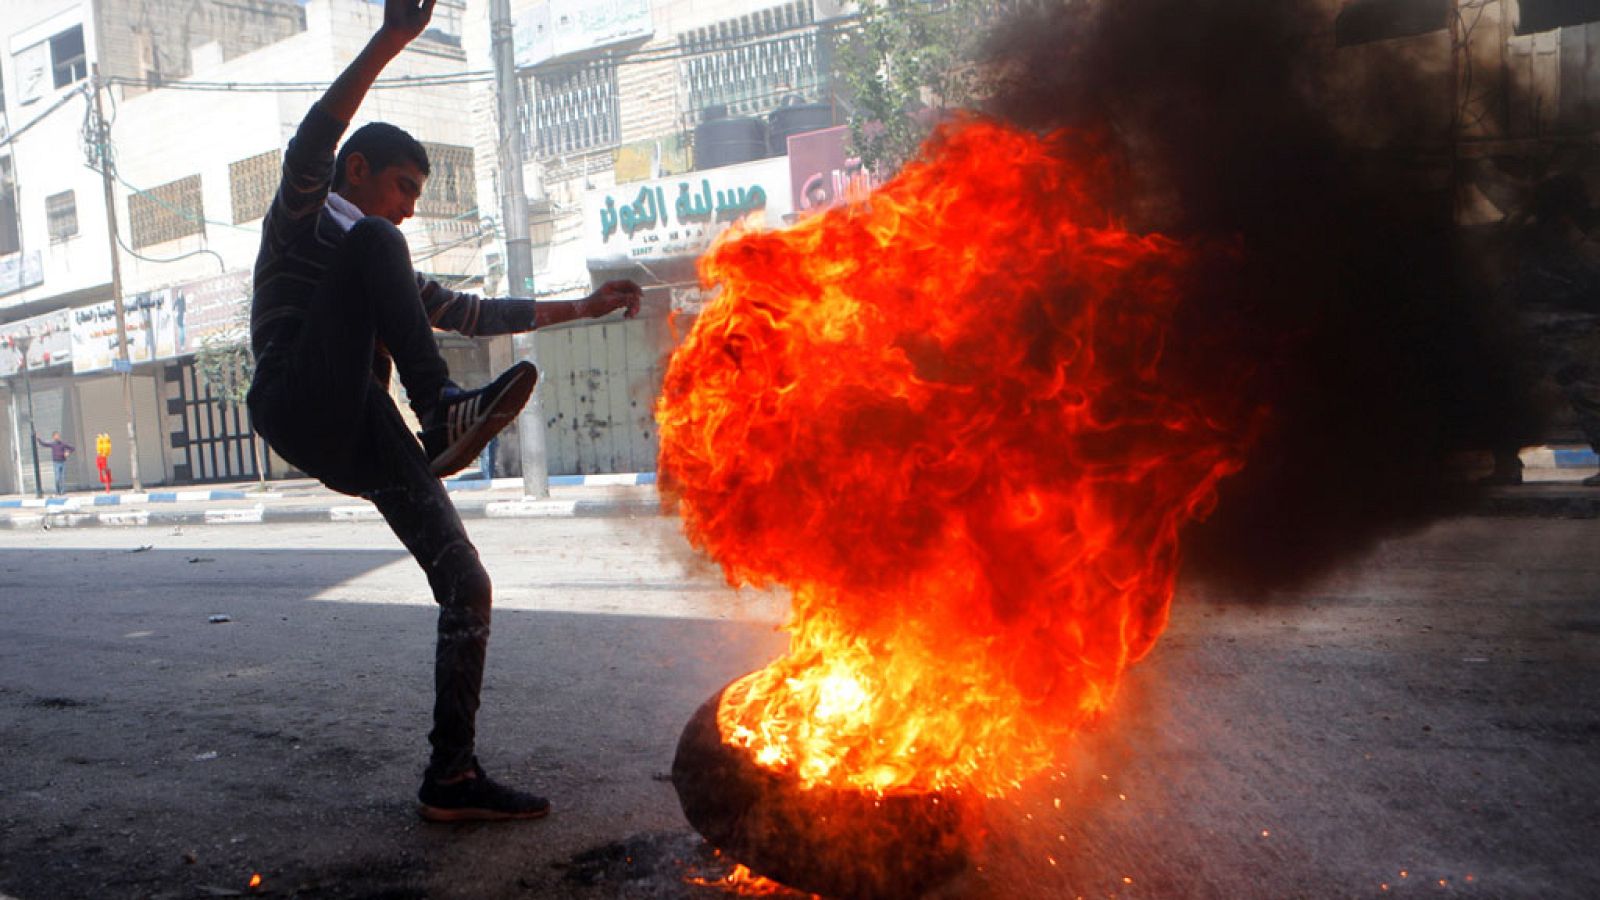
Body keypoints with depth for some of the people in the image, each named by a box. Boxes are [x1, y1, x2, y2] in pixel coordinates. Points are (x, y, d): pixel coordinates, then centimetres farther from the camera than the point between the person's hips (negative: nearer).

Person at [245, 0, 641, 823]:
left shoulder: (384, 267, 34)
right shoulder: (300, 221, 14)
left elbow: (475, 313, 34)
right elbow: (311, 142, -7)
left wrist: (580, 307, 29)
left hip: (367, 445, 6)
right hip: (299, 410, -6)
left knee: (467, 587, -6)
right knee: (374, 250, -22)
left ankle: (451, 778, 2)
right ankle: (443, 411, -33)